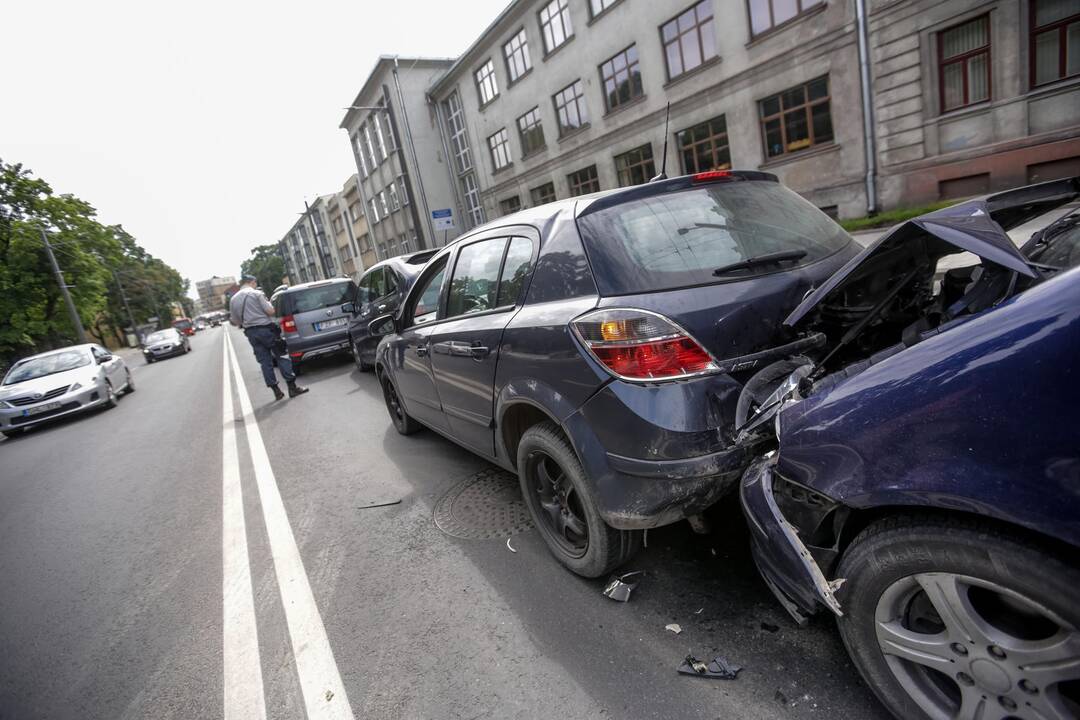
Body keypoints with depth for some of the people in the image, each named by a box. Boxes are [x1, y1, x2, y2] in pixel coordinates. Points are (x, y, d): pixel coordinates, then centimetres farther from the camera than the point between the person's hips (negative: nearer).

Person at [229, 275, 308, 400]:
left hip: (251, 333, 5)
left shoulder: (233, 299, 11)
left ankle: (276, 391, 8)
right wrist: (269, 303, 6)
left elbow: (235, 321, 12)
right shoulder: (257, 293, -7)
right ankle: (292, 387, -6)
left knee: (265, 362, 8)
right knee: (282, 356, -1)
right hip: (266, 329, -5)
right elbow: (270, 311, -13)